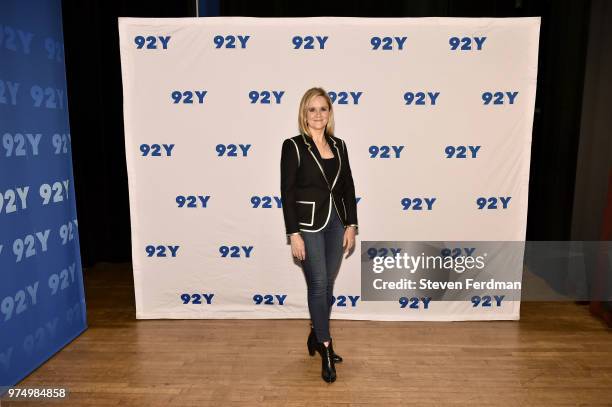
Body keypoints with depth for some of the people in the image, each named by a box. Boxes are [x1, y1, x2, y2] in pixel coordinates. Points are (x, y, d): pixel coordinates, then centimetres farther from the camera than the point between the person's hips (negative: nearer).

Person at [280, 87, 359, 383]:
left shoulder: (339, 145, 8)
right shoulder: (293, 146, -7)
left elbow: (348, 187, 10)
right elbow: (287, 192, -10)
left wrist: (351, 225, 5)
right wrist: (293, 234, -14)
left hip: (336, 223, 5)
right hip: (309, 225, -5)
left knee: (327, 286, 14)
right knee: (318, 286, -1)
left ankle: (316, 337, 34)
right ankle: (326, 350, 13)